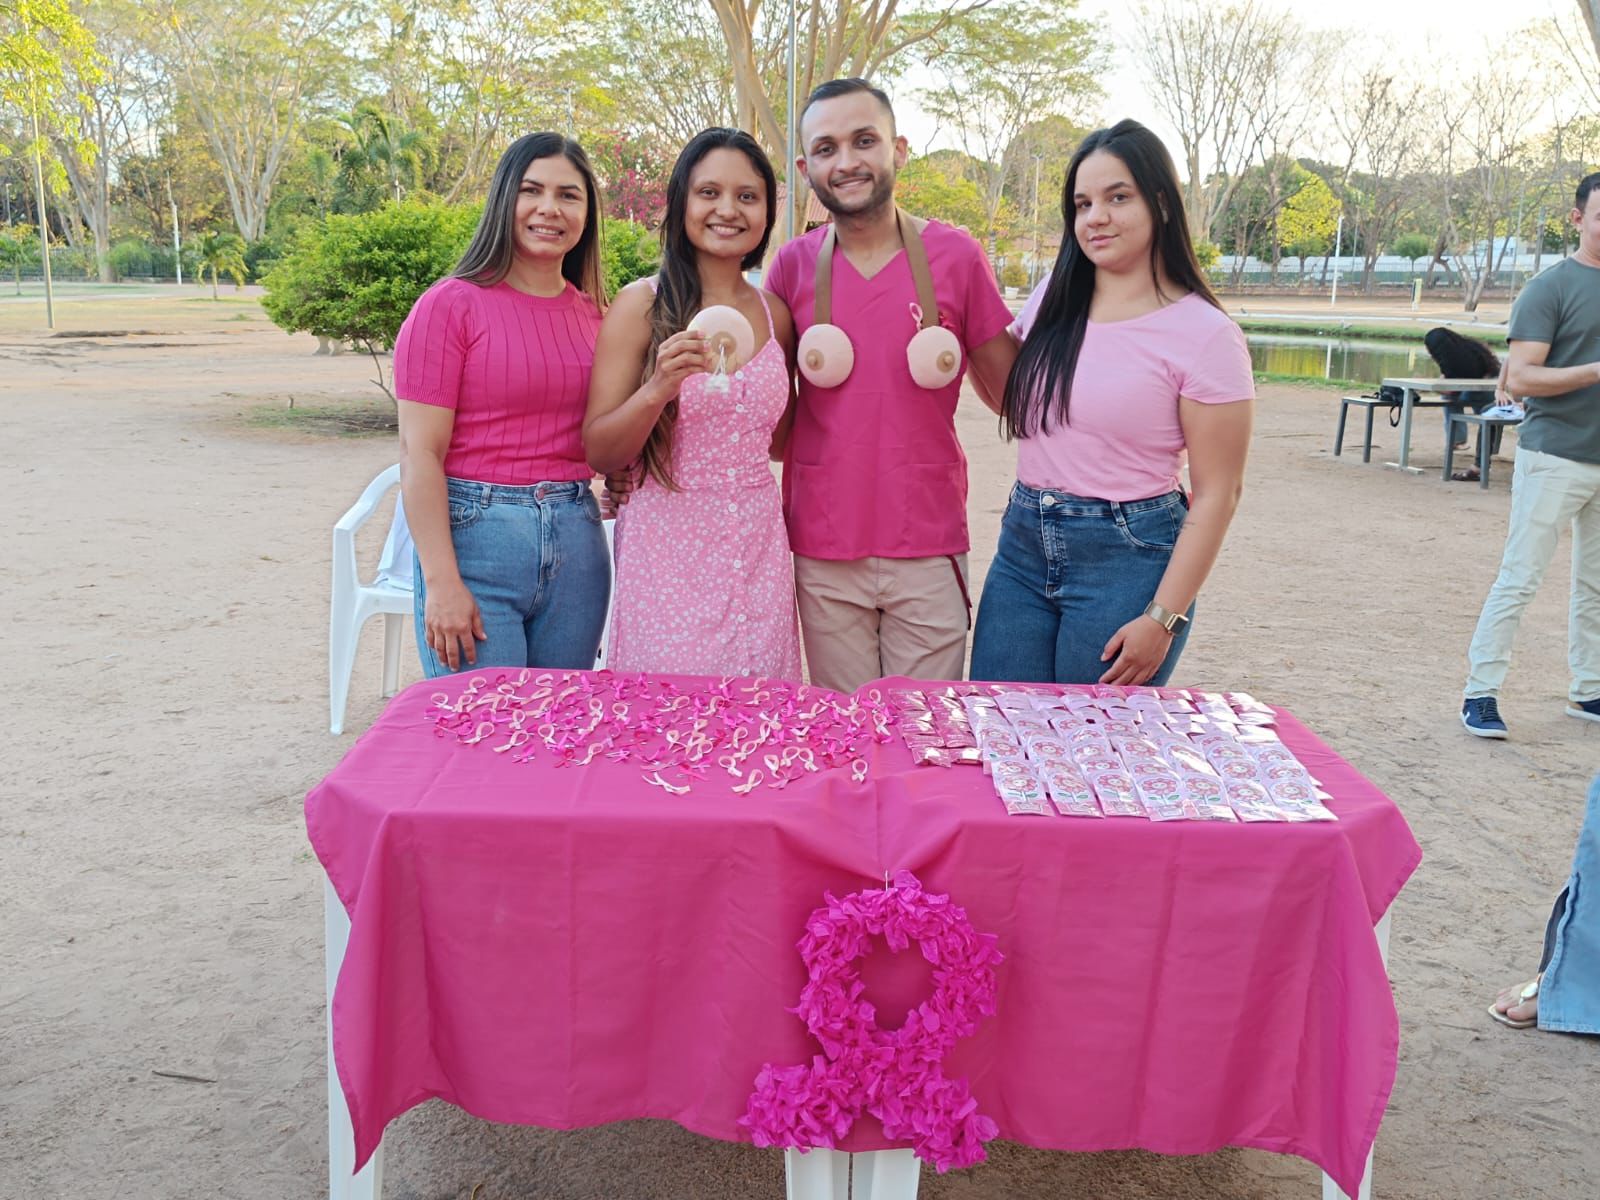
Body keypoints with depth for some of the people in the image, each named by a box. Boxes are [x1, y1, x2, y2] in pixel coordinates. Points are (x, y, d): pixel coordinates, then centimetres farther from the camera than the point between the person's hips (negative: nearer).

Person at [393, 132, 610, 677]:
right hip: (474, 534, -5)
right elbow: (419, 453, -10)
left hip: (576, 538, 5)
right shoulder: (452, 305, -5)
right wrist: (442, 582, -16)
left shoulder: (592, 314, 10)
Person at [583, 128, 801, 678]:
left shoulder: (774, 313, 8)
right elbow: (598, 453, -6)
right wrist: (658, 390, -21)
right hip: (667, 552, -3)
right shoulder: (642, 304, -3)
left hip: (757, 549, 4)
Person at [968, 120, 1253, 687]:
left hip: (1128, 556, -5)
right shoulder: (1050, 301, 6)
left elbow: (1216, 494, -10)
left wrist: (1163, 618, -14)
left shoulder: (1204, 334, -10)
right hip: (1023, 546, 5)